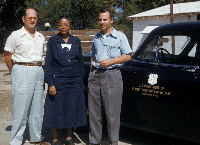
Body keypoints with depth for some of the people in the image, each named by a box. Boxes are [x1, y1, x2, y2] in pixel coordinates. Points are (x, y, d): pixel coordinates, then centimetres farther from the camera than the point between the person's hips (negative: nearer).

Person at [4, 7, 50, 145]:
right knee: (20, 109, -5)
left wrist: (41, 70, 12)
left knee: (37, 108, 10)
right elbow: (7, 56, 0)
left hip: (39, 72, 5)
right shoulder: (16, 35, -1)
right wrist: (16, 72, 0)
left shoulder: (41, 37, 14)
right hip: (22, 72, -5)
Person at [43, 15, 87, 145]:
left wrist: (81, 80, 8)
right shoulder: (52, 41, 2)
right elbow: (48, 64, -1)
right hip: (58, 80, -2)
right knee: (56, 110, 2)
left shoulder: (76, 41, 9)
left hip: (74, 81, 3)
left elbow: (81, 62, 14)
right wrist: (50, 83, -9)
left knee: (72, 110, 7)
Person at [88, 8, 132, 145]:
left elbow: (128, 56, -1)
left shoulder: (120, 36, 3)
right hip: (95, 74, 5)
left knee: (112, 112, -2)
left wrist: (110, 62, -12)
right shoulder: (97, 37, 18)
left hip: (112, 75, -5)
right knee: (94, 111, 7)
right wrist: (91, 73, 14)